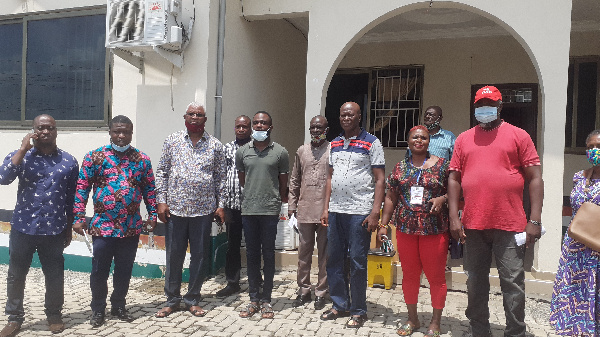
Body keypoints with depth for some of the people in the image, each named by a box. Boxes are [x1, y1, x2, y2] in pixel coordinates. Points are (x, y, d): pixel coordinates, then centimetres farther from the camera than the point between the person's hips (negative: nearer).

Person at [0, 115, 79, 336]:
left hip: (54, 230, 0)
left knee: (54, 276, 10)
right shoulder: (20, 156, 2)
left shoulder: (68, 162, 2)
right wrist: (23, 149, -17)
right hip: (22, 228, 0)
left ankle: (54, 314, 29)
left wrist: (69, 228, 8)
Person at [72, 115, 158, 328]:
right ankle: (98, 310, 27)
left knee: (124, 271, 13)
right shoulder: (95, 157, -1)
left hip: (132, 228, 2)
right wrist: (79, 218, -6)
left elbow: (149, 189, 8)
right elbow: (82, 188, -1)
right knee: (99, 271, 8)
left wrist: (152, 215, 3)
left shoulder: (142, 159, 4)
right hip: (102, 226, -2)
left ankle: (118, 306, 31)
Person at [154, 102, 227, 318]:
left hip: (203, 210, 0)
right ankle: (172, 299, 23)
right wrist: (161, 201, -1)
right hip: (175, 209, 0)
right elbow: (162, 171, 6)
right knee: (174, 255, 8)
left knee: (200, 256, 7)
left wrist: (220, 205, 2)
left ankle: (193, 299, 22)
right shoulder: (172, 141, 6)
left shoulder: (215, 146, 6)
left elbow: (220, 178, 7)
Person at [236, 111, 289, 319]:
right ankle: (254, 299, 19)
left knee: (268, 254, 4)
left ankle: (266, 300, 14)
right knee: (251, 254, 8)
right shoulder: (242, 152, 8)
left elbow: (283, 184, 9)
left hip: (270, 210, -2)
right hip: (248, 210, 3)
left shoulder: (280, 152, 1)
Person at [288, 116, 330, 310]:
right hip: (304, 210, 4)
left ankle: (321, 293, 18)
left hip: (326, 211, -3)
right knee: (304, 252, 11)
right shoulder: (302, 151, 12)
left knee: (324, 254, 6)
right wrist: (291, 205, 9)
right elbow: (294, 180, 15)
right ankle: (304, 290, 24)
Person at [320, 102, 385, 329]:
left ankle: (358, 311, 15)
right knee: (334, 259, 10)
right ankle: (340, 305, 25)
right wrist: (326, 208, 11)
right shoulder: (335, 144, 15)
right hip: (336, 210, 6)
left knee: (357, 262, 0)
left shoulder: (371, 143, -2)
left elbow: (380, 179, -6)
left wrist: (375, 212, -14)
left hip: (359, 212, -6)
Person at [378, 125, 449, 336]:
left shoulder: (442, 165, 1)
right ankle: (412, 319, 27)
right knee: (409, 275, 11)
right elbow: (391, 198, 11)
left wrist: (442, 198, -17)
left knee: (436, 276, 3)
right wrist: (383, 224, 7)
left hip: (434, 229, -3)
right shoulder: (400, 168, 9)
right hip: (406, 229, 3)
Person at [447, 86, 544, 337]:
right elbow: (454, 179, 9)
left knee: (513, 283, 4)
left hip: (510, 225, -3)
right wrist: (454, 217, 1)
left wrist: (534, 220, -7)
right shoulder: (464, 139, 11)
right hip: (473, 225, 3)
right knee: (476, 283, 13)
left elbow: (535, 178, 0)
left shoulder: (518, 135, 4)